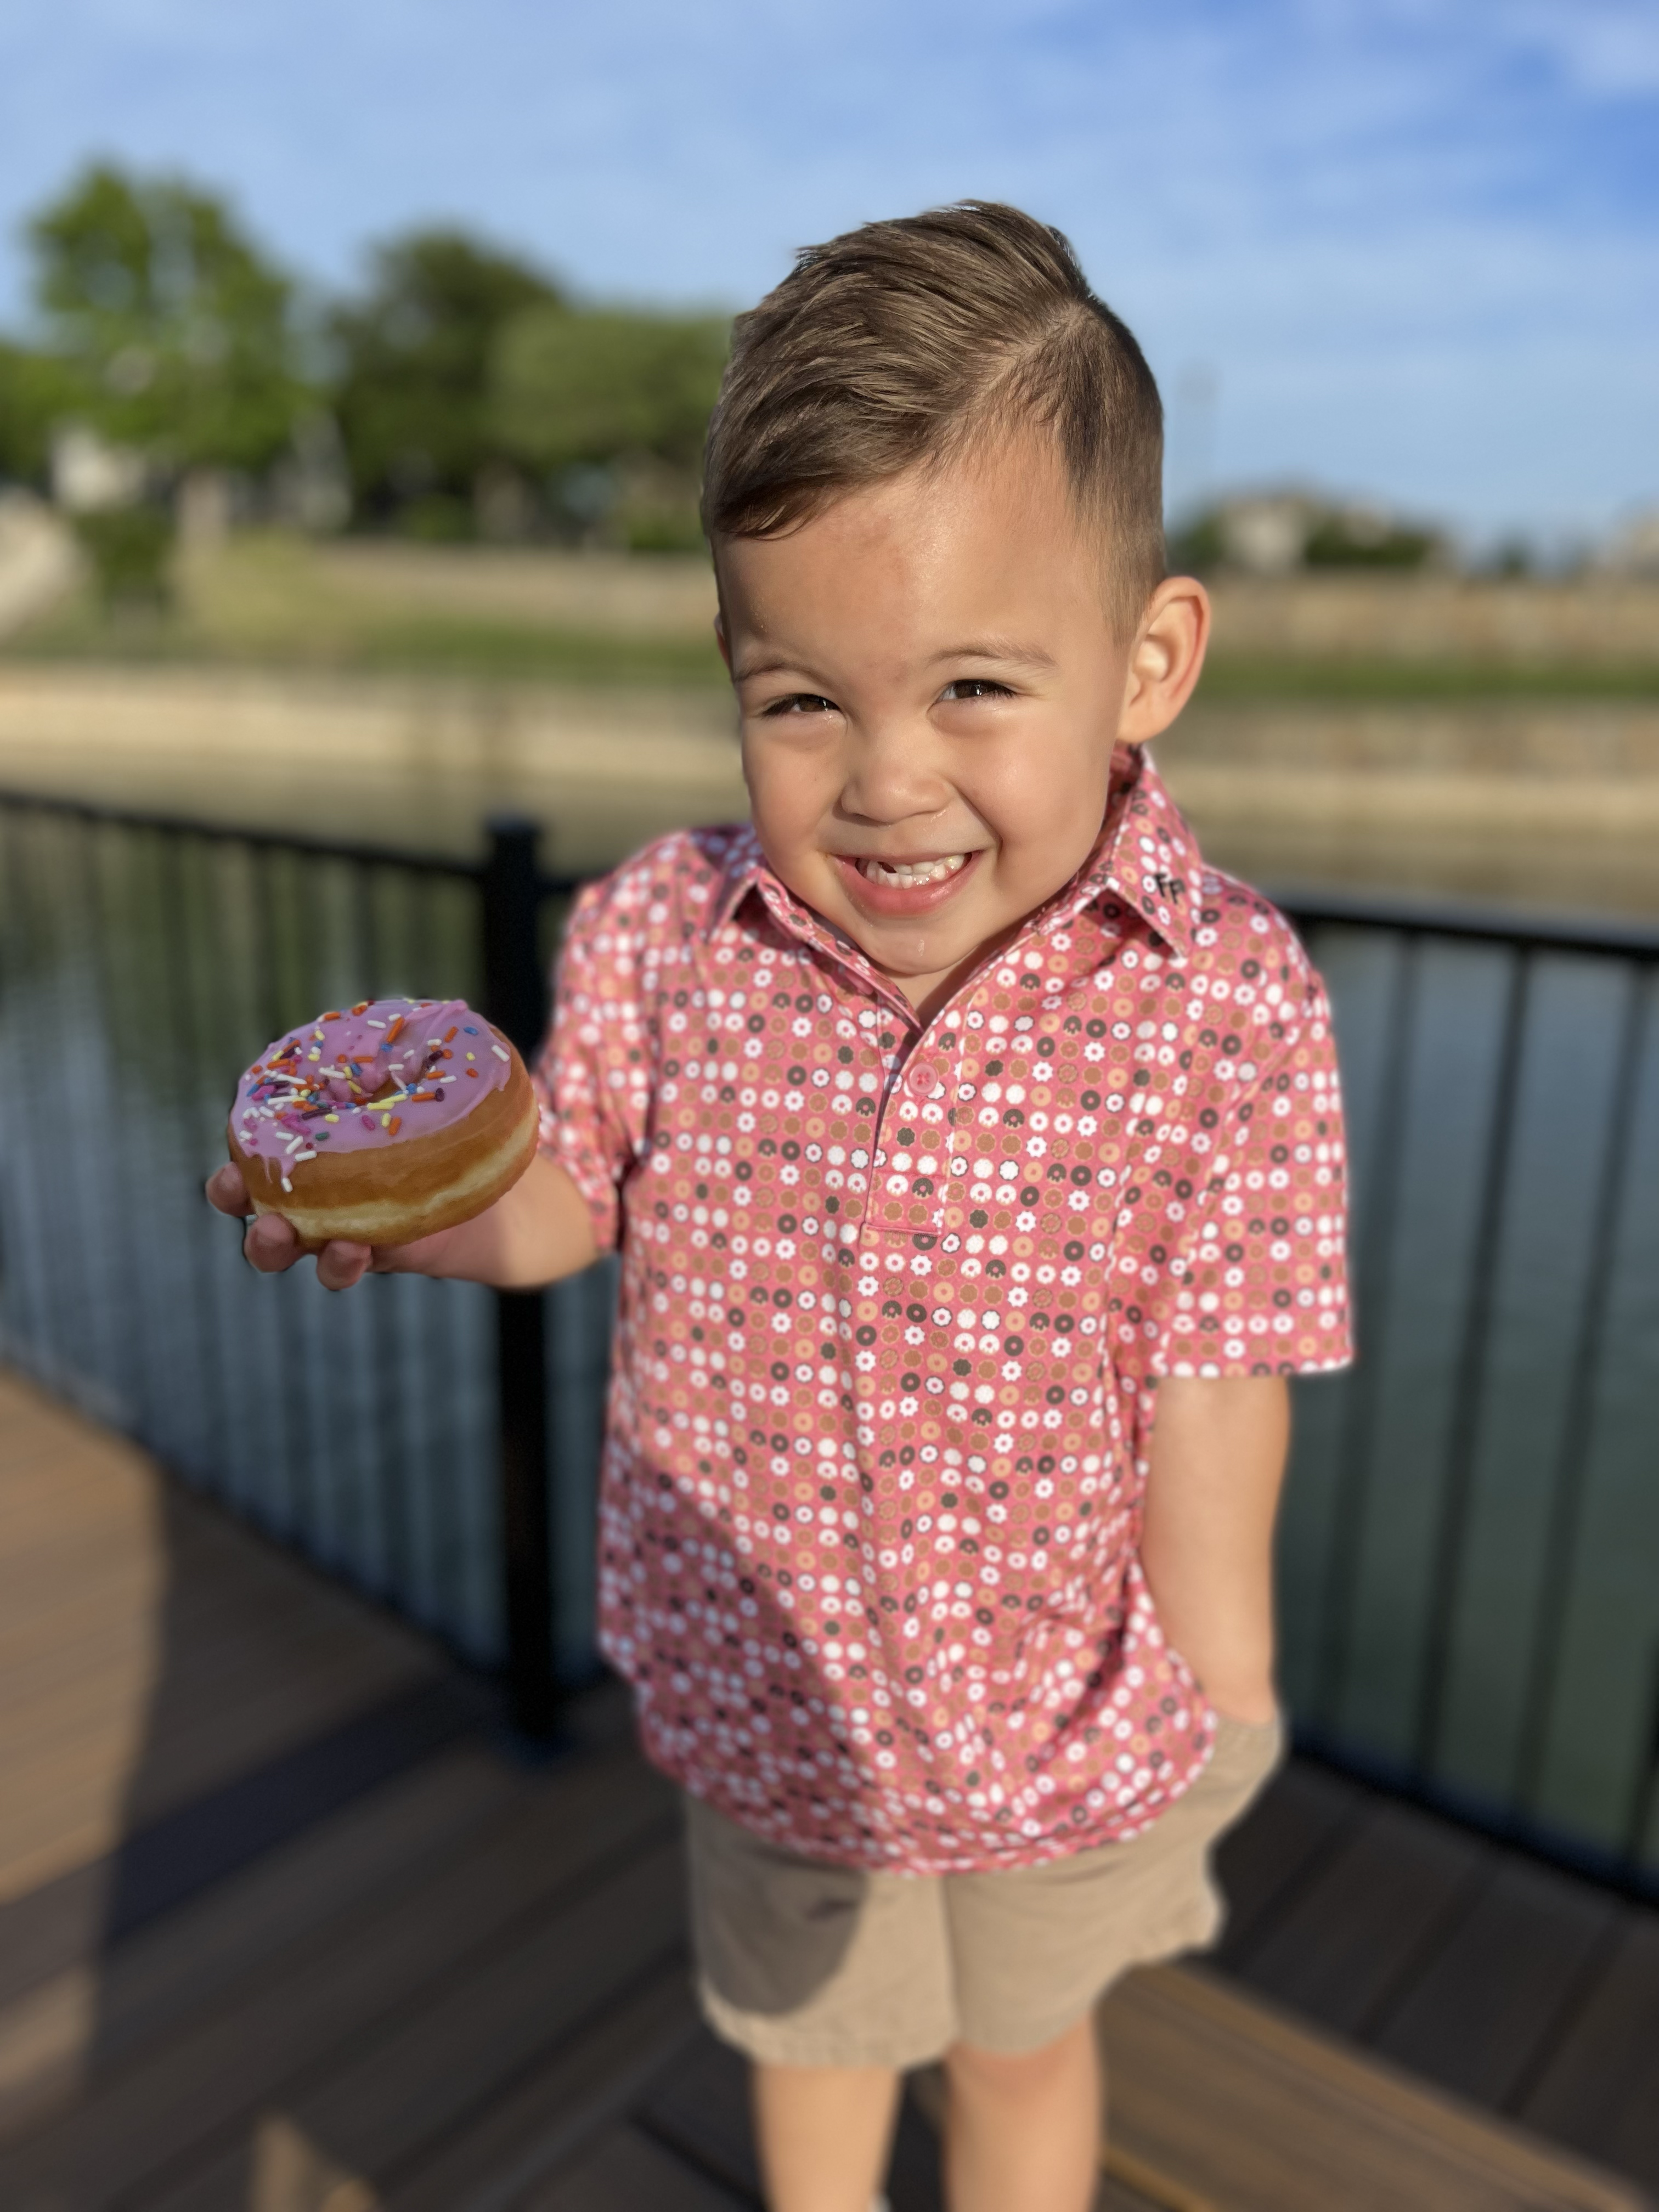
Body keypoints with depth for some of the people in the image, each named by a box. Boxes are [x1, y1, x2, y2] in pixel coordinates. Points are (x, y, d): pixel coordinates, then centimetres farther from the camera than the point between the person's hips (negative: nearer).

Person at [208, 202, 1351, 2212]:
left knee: (1023, 2044, 31)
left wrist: (1220, 1687, -9)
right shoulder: (655, 940, -20)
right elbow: (572, 1200, -5)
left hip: (1070, 1721, -1)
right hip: (768, 1693, 2)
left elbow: (1210, 1370, -16)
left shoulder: (1224, 1008, -24)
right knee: (807, 2034, 32)